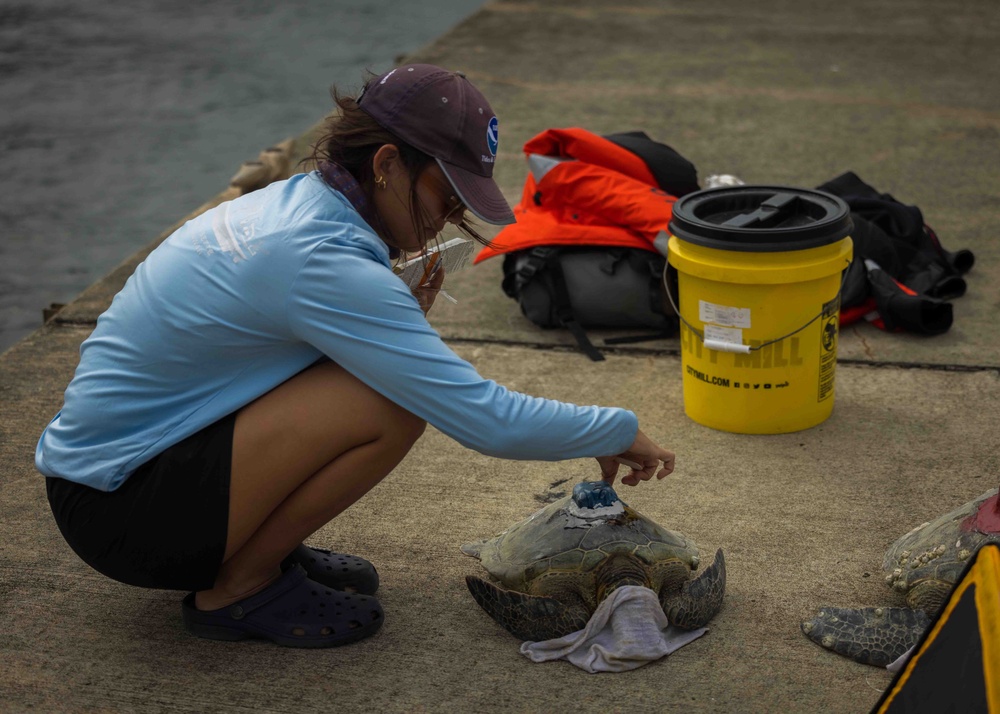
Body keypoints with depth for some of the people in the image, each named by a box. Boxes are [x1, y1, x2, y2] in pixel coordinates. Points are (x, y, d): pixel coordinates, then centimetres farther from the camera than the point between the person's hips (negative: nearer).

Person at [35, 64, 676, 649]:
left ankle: (258, 547, 11)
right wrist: (621, 432, -10)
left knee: (393, 375, 4)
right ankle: (237, 588, -5)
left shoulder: (296, 202, 3)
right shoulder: (320, 260, -25)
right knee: (394, 405, -22)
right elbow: (487, 419, -25)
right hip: (115, 510, -9)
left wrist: (403, 319, -2)